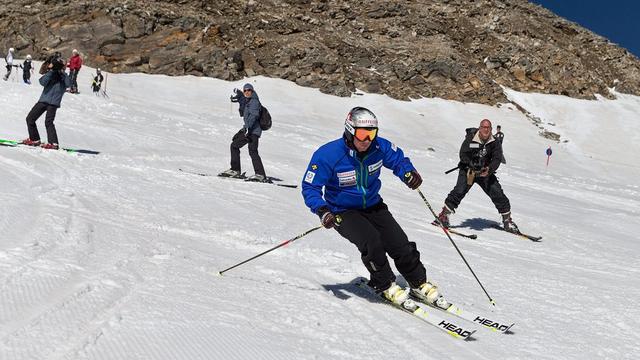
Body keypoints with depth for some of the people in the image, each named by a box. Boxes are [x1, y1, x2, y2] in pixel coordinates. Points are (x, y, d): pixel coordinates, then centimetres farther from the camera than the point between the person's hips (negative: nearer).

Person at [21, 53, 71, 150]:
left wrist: (62, 72, -19)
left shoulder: (63, 76, 3)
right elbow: (43, 82, -9)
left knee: (48, 122, -18)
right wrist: (51, 70, -14)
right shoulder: (50, 74, 11)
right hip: (43, 100, 5)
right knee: (30, 118, 7)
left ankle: (53, 143, -18)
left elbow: (68, 84, -18)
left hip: (53, 102, -5)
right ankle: (34, 139, 17)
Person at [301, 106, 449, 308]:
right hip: (342, 212, -4)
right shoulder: (328, 155, -26)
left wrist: (408, 173, -18)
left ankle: (419, 285, 21)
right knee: (371, 241, -28)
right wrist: (322, 210, -37)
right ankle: (386, 286, -5)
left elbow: (398, 159, 6)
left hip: (373, 206, 4)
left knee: (400, 244, -2)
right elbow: (310, 187, -19)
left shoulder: (379, 147, -14)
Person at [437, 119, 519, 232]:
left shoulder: (495, 143, -4)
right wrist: (471, 164, -34)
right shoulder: (470, 139, -11)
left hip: (485, 172, 3)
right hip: (468, 170, -3)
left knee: (497, 194, -5)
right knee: (460, 191, -22)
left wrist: (489, 169, -32)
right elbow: (463, 154, -15)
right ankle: (444, 214, -12)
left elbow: (497, 159, -12)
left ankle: (507, 219, 10)